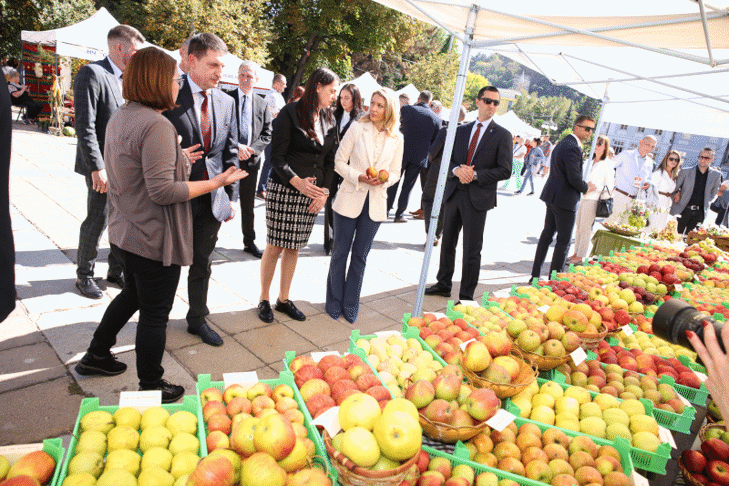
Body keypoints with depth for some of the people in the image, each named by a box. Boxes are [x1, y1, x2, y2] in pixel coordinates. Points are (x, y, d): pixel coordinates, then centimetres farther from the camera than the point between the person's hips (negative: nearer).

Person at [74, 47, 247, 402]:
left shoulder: (119, 118, 8)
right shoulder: (156, 126, -23)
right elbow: (163, 190, -26)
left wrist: (178, 160, 19)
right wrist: (215, 183, -20)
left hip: (124, 233, 10)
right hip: (154, 240, -10)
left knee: (134, 293, 29)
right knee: (155, 313, 6)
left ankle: (96, 356, 44)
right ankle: (151, 387, 24)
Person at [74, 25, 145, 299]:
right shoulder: (92, 74, -11)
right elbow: (85, 127, -17)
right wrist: (97, 168, -22)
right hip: (103, 167, -7)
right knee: (97, 222, 3)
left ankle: (116, 271, 28)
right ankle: (84, 275, 21)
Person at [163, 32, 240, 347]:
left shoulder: (226, 102, 7)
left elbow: (230, 153, 10)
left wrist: (231, 196, 7)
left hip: (213, 199, 4)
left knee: (203, 264, 15)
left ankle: (197, 319, 32)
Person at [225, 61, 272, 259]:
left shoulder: (262, 104, 8)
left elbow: (267, 134, 6)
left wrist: (252, 149, -10)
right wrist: (236, 146, -18)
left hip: (251, 160, 3)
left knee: (248, 205, 12)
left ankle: (249, 242, 23)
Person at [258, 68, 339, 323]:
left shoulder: (328, 119, 11)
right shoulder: (290, 113, -7)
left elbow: (329, 159, 13)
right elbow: (277, 156, -11)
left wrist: (324, 190, 1)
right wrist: (297, 182, -25)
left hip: (313, 193, 5)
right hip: (284, 190, -5)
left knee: (294, 247, 12)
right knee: (275, 246, 1)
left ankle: (283, 299, 24)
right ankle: (264, 300, 18)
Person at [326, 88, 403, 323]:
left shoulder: (397, 138, 3)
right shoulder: (357, 129, -3)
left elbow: (395, 172, 8)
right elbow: (339, 162, -2)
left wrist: (385, 179, -14)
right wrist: (359, 177, -18)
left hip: (375, 203, 2)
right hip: (350, 199, -2)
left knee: (360, 255, 11)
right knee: (340, 253, 8)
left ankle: (350, 304, 25)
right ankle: (334, 302, 25)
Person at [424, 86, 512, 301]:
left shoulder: (502, 135, -1)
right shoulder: (461, 130, 11)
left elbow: (504, 170, -7)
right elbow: (447, 159, 9)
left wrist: (475, 174, -17)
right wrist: (457, 170, -13)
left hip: (478, 197, -4)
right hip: (454, 193, 5)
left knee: (472, 250, 1)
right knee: (447, 243, 14)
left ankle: (466, 296, 12)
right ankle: (443, 284, 31)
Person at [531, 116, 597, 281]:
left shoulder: (563, 143, 13)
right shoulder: (573, 148, -19)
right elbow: (575, 179, -22)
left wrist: (583, 185, 11)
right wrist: (587, 187, -3)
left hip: (552, 196, 10)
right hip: (564, 199, -10)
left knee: (547, 234, 15)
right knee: (564, 241, 1)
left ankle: (535, 275, 21)